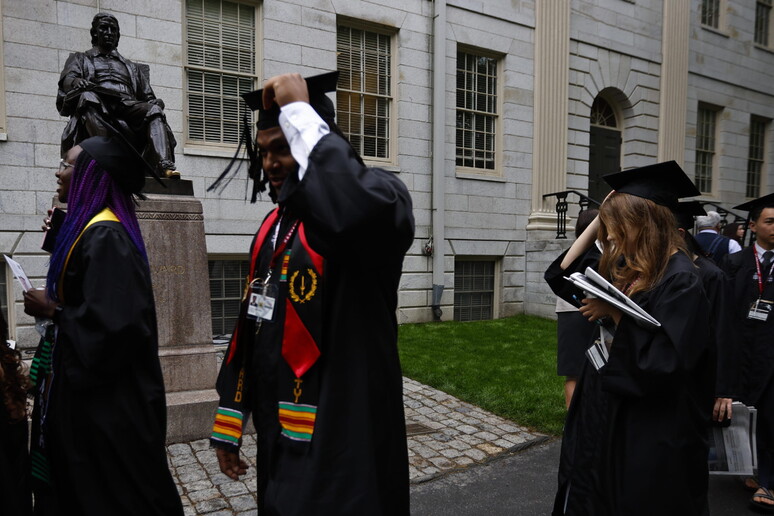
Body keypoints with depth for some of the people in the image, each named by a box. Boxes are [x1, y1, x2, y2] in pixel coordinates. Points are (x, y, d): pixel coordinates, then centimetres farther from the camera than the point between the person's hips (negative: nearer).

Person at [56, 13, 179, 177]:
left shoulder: (131, 67, 36)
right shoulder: (80, 58, 30)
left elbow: (148, 97, 25)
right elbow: (67, 81, 9)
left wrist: (155, 103, -2)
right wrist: (83, 85, -17)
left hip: (128, 107, 2)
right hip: (97, 108, -1)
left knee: (153, 109, -30)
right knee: (87, 97, -36)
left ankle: (164, 164, -51)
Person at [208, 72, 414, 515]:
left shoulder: (377, 194, -14)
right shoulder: (275, 225, 9)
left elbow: (355, 209, -41)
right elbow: (250, 327, 13)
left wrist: (298, 111, -26)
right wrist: (230, 422, 15)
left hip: (340, 444, -7)